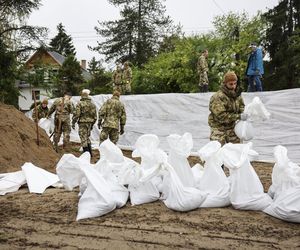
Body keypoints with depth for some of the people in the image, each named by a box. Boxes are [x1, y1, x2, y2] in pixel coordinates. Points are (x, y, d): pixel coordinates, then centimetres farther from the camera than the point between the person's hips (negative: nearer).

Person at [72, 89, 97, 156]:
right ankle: (90, 153, 19)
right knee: (87, 138, 19)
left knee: (84, 139, 0)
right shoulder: (92, 104, 9)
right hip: (89, 123, 6)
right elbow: (95, 116, 12)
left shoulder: (80, 103, -8)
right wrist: (92, 124, 22)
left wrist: (73, 123, -4)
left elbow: (76, 114, -13)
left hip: (82, 123, -6)